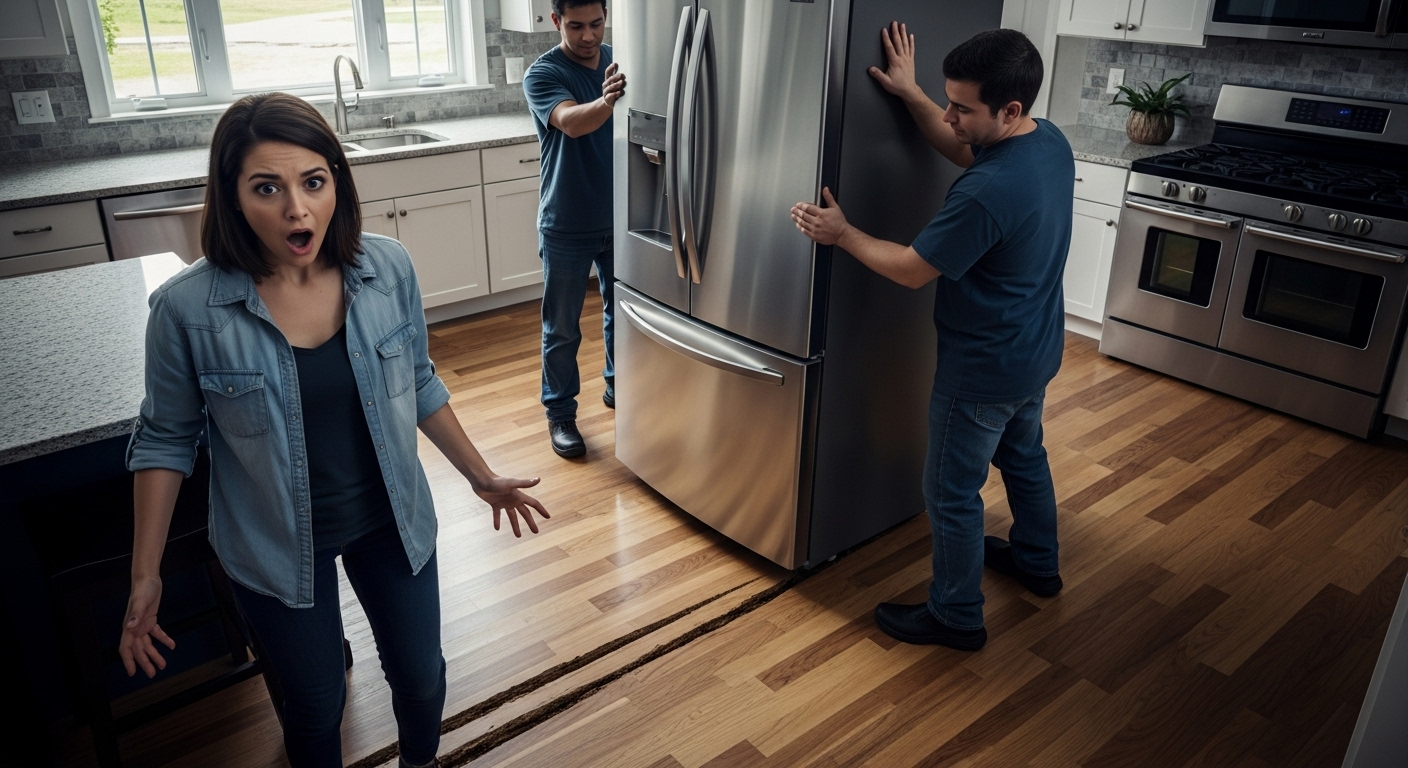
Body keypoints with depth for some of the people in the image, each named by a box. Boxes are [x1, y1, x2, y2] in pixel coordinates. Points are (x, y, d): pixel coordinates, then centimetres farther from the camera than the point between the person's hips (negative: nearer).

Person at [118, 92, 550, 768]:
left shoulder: (388, 269, -15)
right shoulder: (188, 309, -21)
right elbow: (166, 439, -6)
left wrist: (482, 478, 5)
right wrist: (146, 574, -5)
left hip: (391, 520, 2)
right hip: (276, 548, -2)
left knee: (420, 675, 20)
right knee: (316, 708, 17)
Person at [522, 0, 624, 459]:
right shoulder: (542, 74, -13)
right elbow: (572, 122, -34)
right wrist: (607, 100, -52)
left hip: (620, 217, 5)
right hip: (567, 226, -4)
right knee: (562, 328, 5)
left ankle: (618, 386, 39)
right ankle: (560, 413, 20)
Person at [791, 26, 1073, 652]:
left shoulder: (988, 192, -33)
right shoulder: (1050, 141, -5)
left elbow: (912, 270, -23)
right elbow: (964, 150, 12)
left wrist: (842, 235, -11)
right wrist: (910, 95, 5)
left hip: (983, 370, -9)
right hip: (1034, 352, 10)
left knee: (952, 494, 8)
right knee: (1024, 457, 29)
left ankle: (956, 617, 25)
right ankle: (1037, 563, 51)